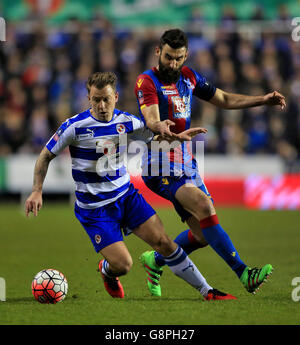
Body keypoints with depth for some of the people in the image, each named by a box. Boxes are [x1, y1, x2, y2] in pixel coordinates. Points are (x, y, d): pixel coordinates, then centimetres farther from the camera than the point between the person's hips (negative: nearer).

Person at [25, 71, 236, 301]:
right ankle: (107, 271, 25)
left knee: (163, 242, -4)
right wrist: (37, 192, -12)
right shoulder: (76, 126, -15)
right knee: (123, 265, -14)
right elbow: (46, 156, -3)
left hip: (127, 195, 4)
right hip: (94, 208, -4)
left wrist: (178, 136, -5)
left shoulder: (126, 122, -2)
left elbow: (156, 134, 17)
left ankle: (207, 291, 8)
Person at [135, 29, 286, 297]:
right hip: (160, 166, -7)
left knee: (202, 235, 3)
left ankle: (155, 261, 28)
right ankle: (243, 274, -31)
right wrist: (161, 127, -51)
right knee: (204, 205, -28)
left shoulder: (188, 76, 10)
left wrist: (263, 100, 10)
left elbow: (224, 99, 20)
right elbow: (151, 120, -28)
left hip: (186, 164, 8)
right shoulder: (147, 81, -11)